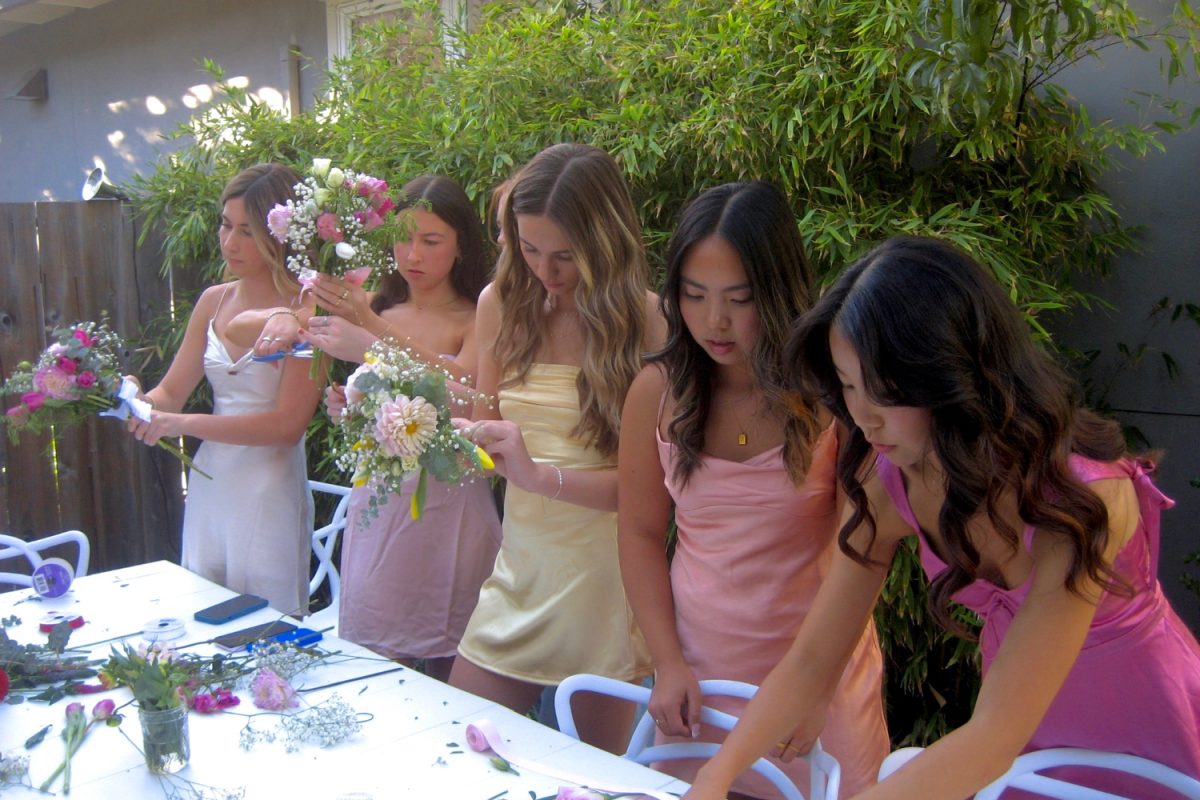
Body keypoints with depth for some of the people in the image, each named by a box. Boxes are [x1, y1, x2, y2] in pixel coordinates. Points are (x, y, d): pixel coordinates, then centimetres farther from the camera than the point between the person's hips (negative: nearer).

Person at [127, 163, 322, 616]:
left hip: (270, 494, -6)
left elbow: (289, 423, -18)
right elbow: (171, 392, 9)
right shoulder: (214, 302, 7)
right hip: (209, 483, 6)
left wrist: (185, 423, -21)